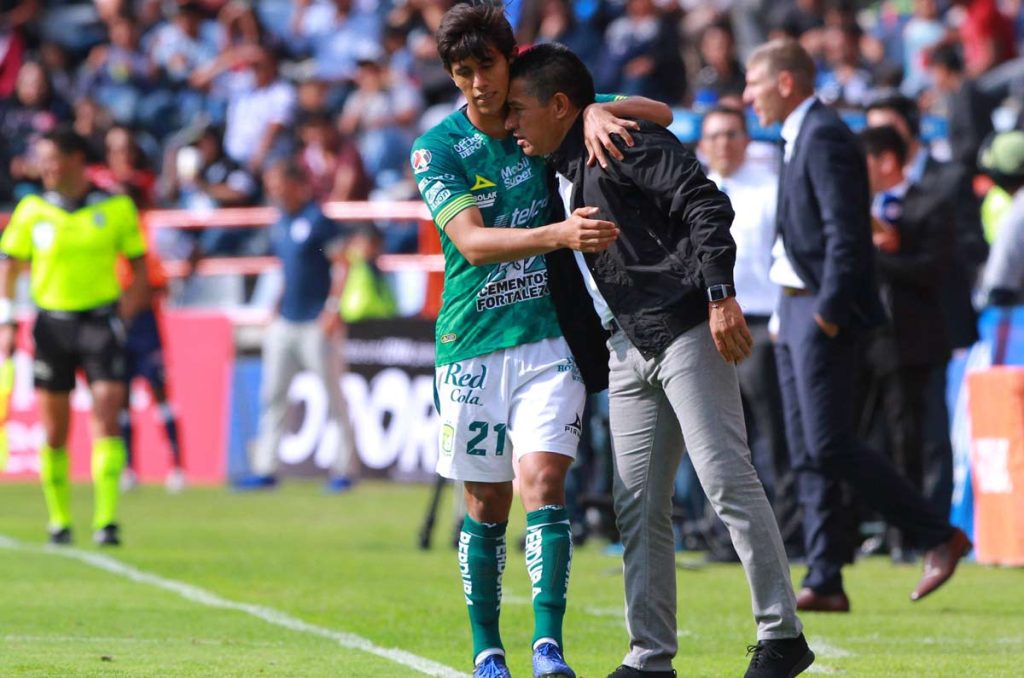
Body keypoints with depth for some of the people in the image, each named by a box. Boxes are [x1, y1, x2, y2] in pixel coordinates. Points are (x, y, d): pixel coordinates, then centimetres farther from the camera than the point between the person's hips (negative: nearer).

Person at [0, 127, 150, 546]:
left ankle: (107, 520, -13)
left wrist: (131, 302, -4)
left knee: (107, 418, -13)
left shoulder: (116, 208, -1)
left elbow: (138, 260, 10)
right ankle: (59, 520, 17)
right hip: (52, 322, 2)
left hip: (101, 319, -2)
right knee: (54, 429, 4)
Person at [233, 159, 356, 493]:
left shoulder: (318, 220, -10)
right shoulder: (280, 225, 14)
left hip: (315, 324, -8)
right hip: (285, 322, 8)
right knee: (272, 396, 5)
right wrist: (277, 308, 18)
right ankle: (265, 469, 7)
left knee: (334, 398, -2)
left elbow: (340, 265, -12)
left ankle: (343, 470, 2)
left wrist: (333, 308, -17)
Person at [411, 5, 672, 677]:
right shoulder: (438, 149, -3)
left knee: (542, 484, -15)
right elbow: (473, 242, -17)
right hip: (470, 347, 0)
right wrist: (558, 234, -33)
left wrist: (596, 113, -13)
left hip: (549, 339, 0)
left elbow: (659, 114, 8)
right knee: (487, 507, 6)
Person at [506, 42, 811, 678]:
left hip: (686, 331, -9)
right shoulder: (559, 175, 21)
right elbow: (570, 287, 26)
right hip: (628, 350, 9)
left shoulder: (625, 142, -7)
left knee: (728, 481, -11)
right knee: (638, 505, 6)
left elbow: (705, 203, -17)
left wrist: (720, 293, -25)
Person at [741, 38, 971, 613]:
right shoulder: (802, 136, 17)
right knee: (809, 453, 7)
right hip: (799, 309, 10)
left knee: (831, 447, -12)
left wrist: (828, 312, -22)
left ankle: (940, 537, -3)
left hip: (827, 313, -10)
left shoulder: (825, 137, -14)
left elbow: (845, 233, -21)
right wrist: (791, 312, 16)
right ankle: (825, 582, 7)